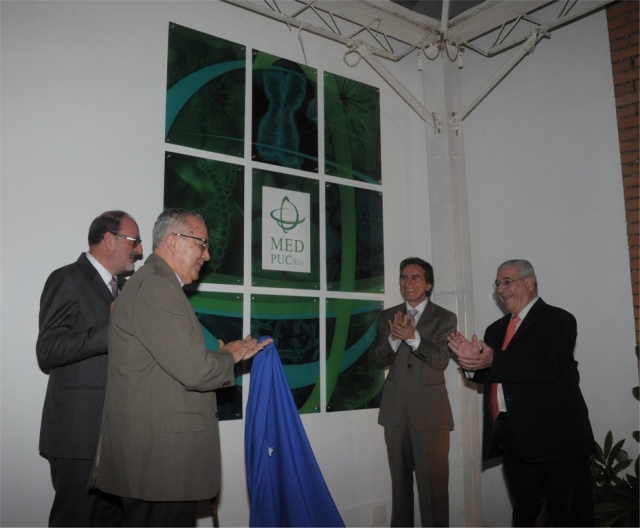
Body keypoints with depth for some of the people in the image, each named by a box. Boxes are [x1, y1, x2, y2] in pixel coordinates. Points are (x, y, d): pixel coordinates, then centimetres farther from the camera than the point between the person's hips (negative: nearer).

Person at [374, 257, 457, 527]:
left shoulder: (445, 318, 0)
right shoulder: (387, 316, 8)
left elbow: (440, 359, -12)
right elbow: (379, 359, 1)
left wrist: (412, 336, -28)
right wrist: (394, 337, -19)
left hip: (430, 408, -3)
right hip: (395, 408, 3)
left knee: (433, 479, -2)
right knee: (400, 477, 13)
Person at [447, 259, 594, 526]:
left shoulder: (558, 320, -7)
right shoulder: (497, 329, 15)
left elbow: (548, 366, -24)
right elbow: (488, 374, 10)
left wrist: (493, 360, -23)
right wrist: (472, 359, -11)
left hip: (555, 437, -6)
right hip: (513, 439, 7)